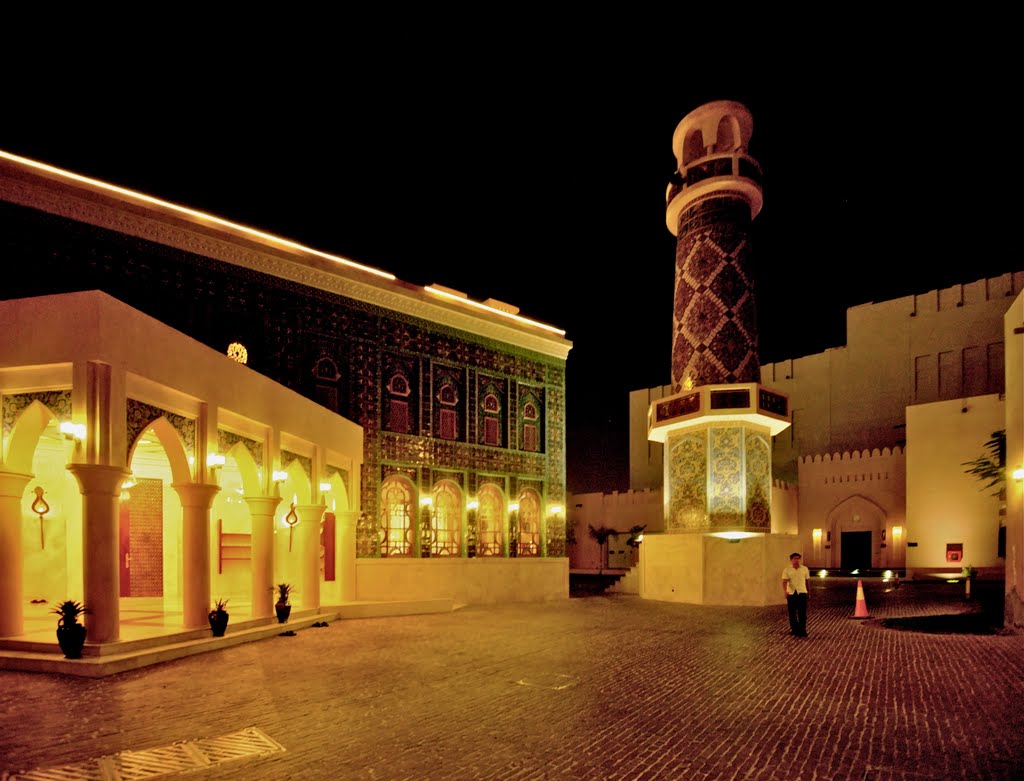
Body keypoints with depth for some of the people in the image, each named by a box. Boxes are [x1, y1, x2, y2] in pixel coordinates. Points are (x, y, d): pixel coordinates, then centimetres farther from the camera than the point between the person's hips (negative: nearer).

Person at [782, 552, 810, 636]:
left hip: (802, 593, 1)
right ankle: (795, 630, 18)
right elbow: (784, 582, -10)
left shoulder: (805, 569, 5)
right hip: (791, 593, 0)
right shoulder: (787, 570, -1)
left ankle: (802, 630, 6)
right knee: (792, 613, 6)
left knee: (802, 613, -4)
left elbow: (807, 581, 15)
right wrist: (785, 591, -26)